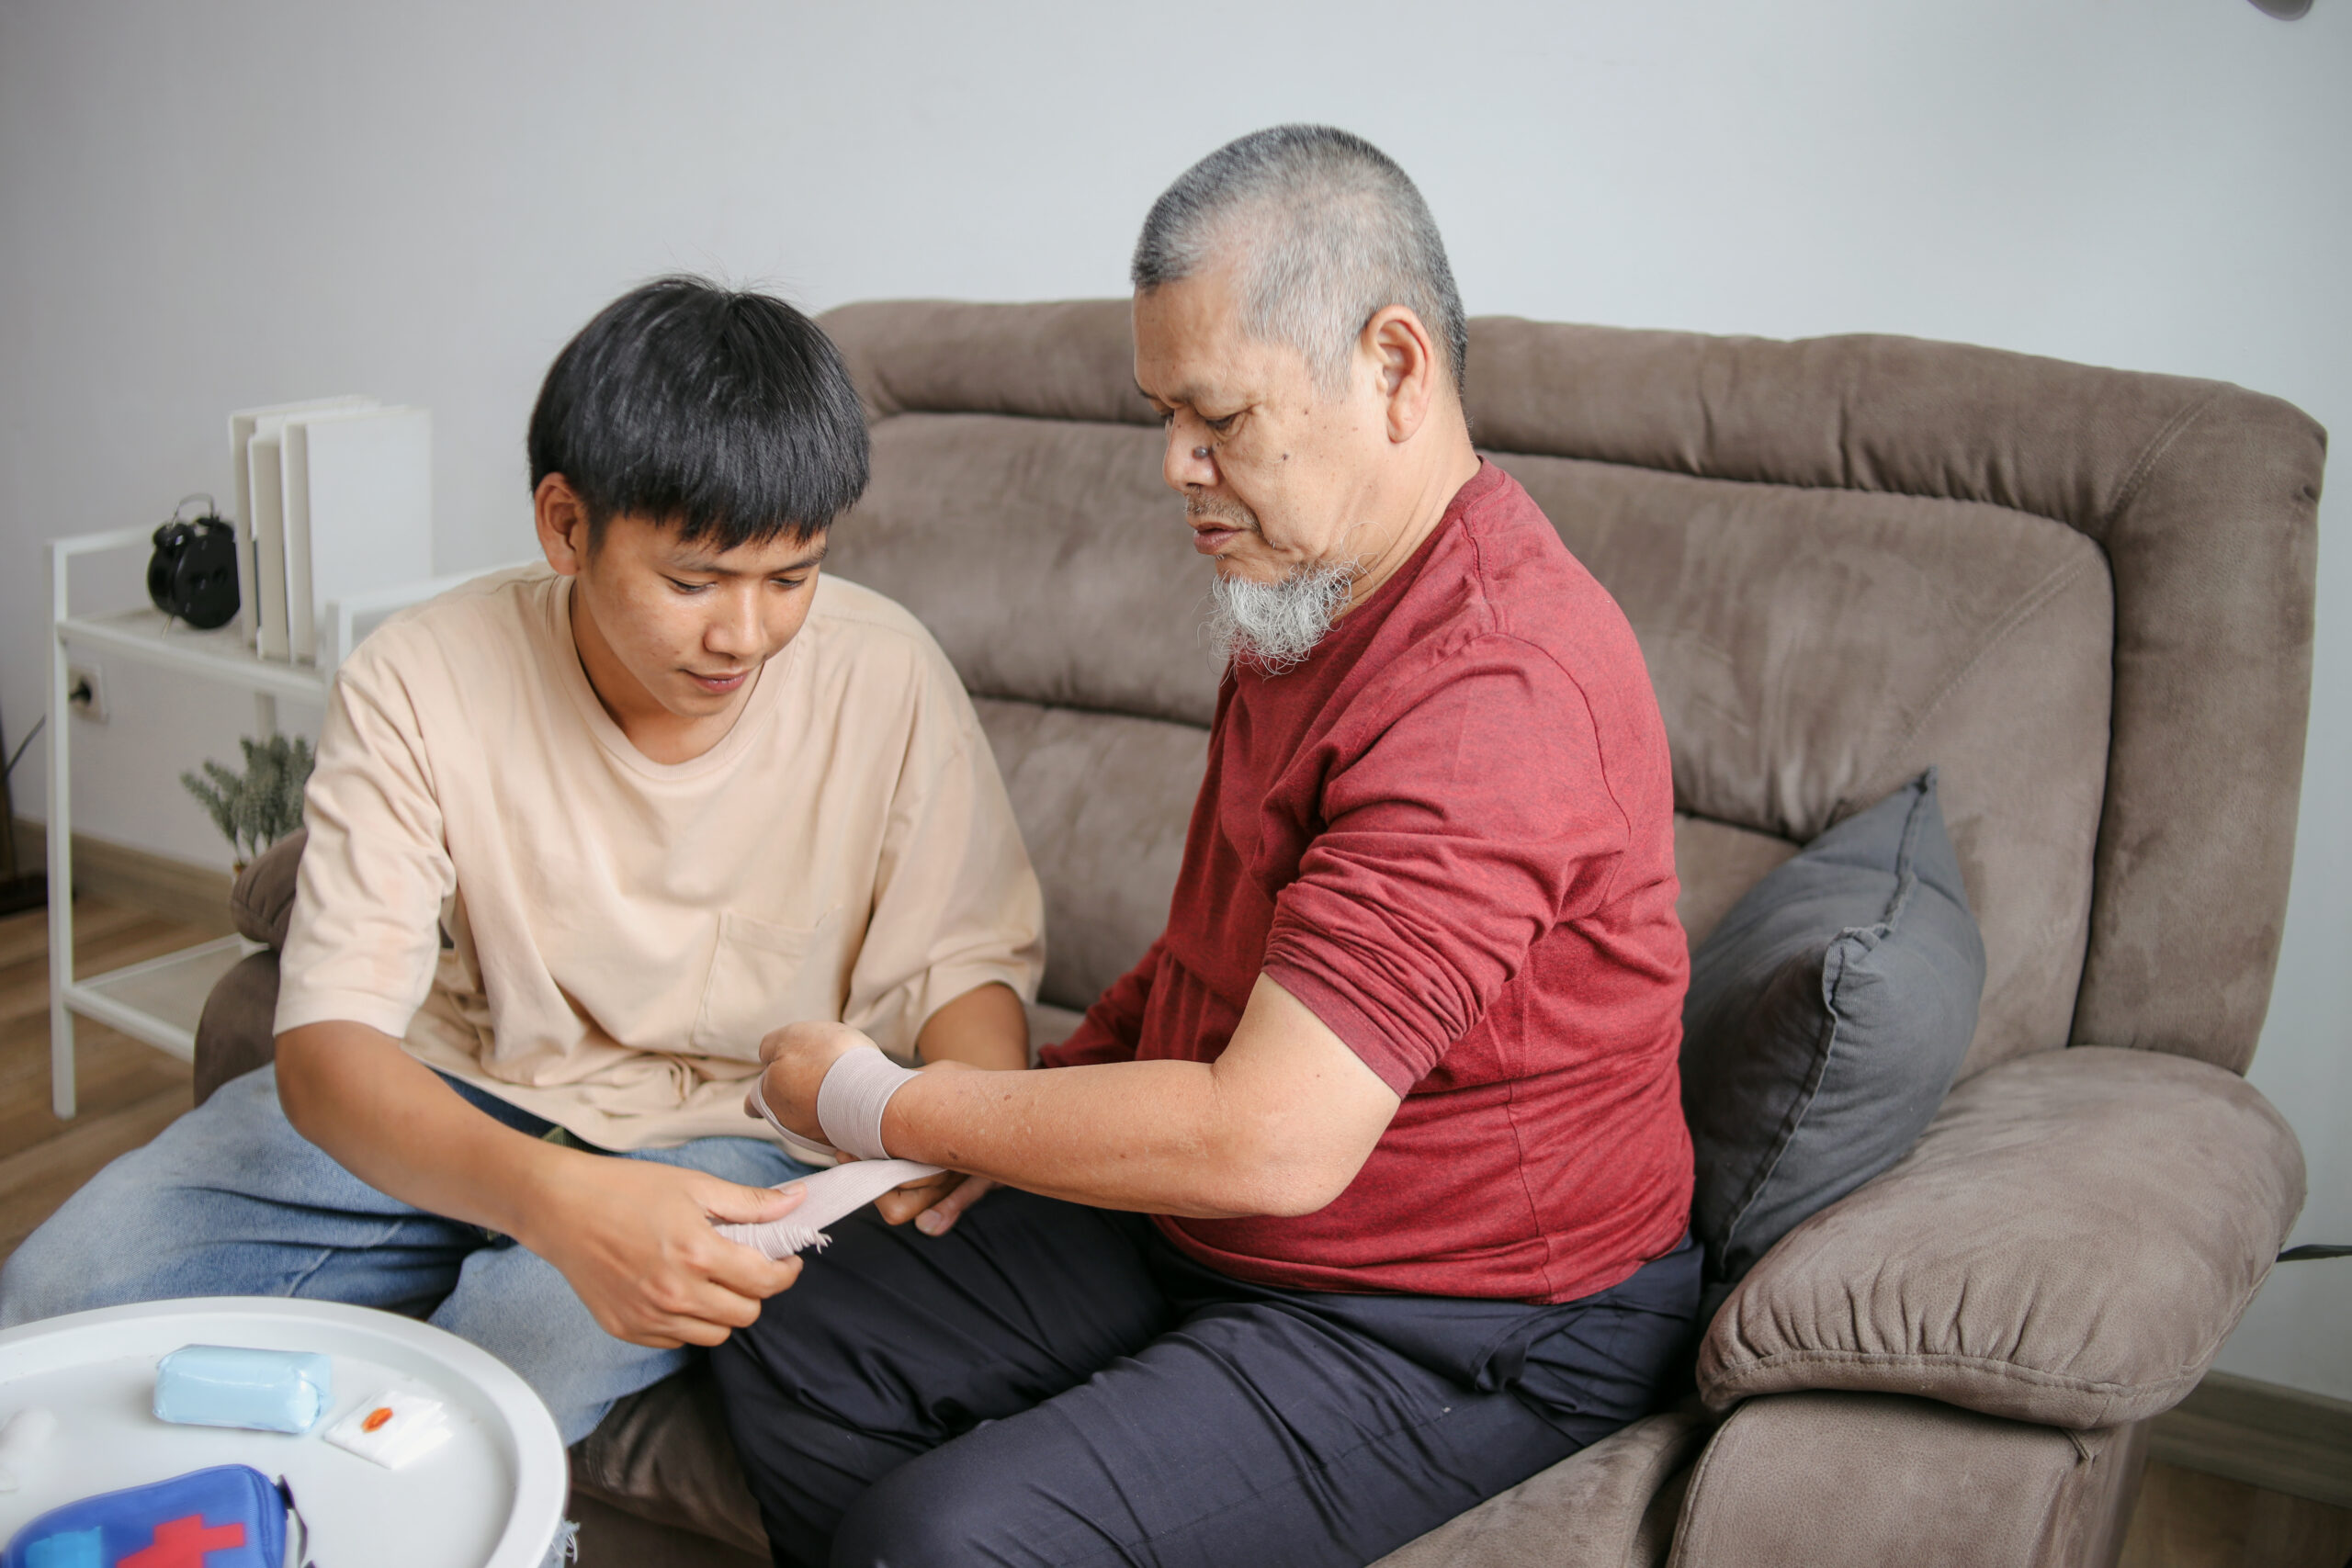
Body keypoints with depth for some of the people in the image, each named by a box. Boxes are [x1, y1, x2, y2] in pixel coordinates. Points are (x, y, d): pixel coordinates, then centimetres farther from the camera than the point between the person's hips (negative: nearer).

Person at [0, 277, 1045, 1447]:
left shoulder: (883, 676, -16)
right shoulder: (419, 684, -17)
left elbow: (966, 962, -5)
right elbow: (327, 1044, -24)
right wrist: (549, 1198, -45)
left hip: (729, 1136, -1)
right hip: (454, 1104, 2)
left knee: (518, 1353, -31)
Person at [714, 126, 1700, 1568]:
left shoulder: (1495, 691, -29)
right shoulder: (1310, 594, 6)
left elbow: (1269, 1141, -33)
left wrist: (883, 1106, -20)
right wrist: (1032, 1101, 3)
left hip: (1458, 1326, -9)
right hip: (1206, 1221, 9)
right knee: (793, 1354, 5)